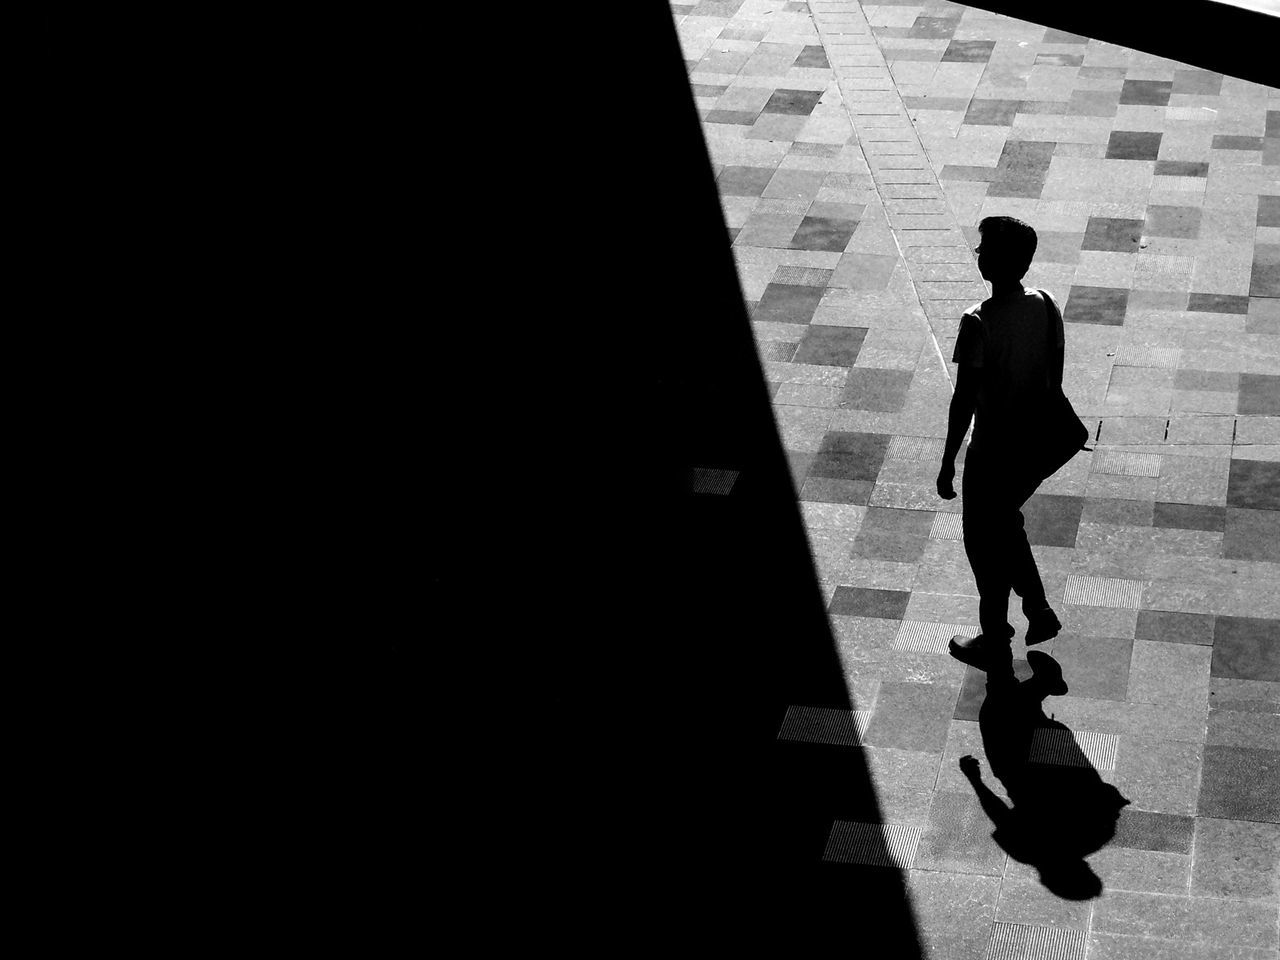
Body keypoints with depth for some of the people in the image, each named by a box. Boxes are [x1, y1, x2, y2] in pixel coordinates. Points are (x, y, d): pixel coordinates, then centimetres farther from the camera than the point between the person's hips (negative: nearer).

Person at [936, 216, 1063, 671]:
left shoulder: (978, 323, -26)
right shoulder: (1045, 306, -7)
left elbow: (964, 401, -21)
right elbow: (1055, 376, 5)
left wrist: (948, 463, -10)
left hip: (993, 454, -6)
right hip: (1035, 447, 6)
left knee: (986, 545, 14)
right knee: (1006, 525, 30)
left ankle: (996, 645, 28)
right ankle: (1039, 610, 34)